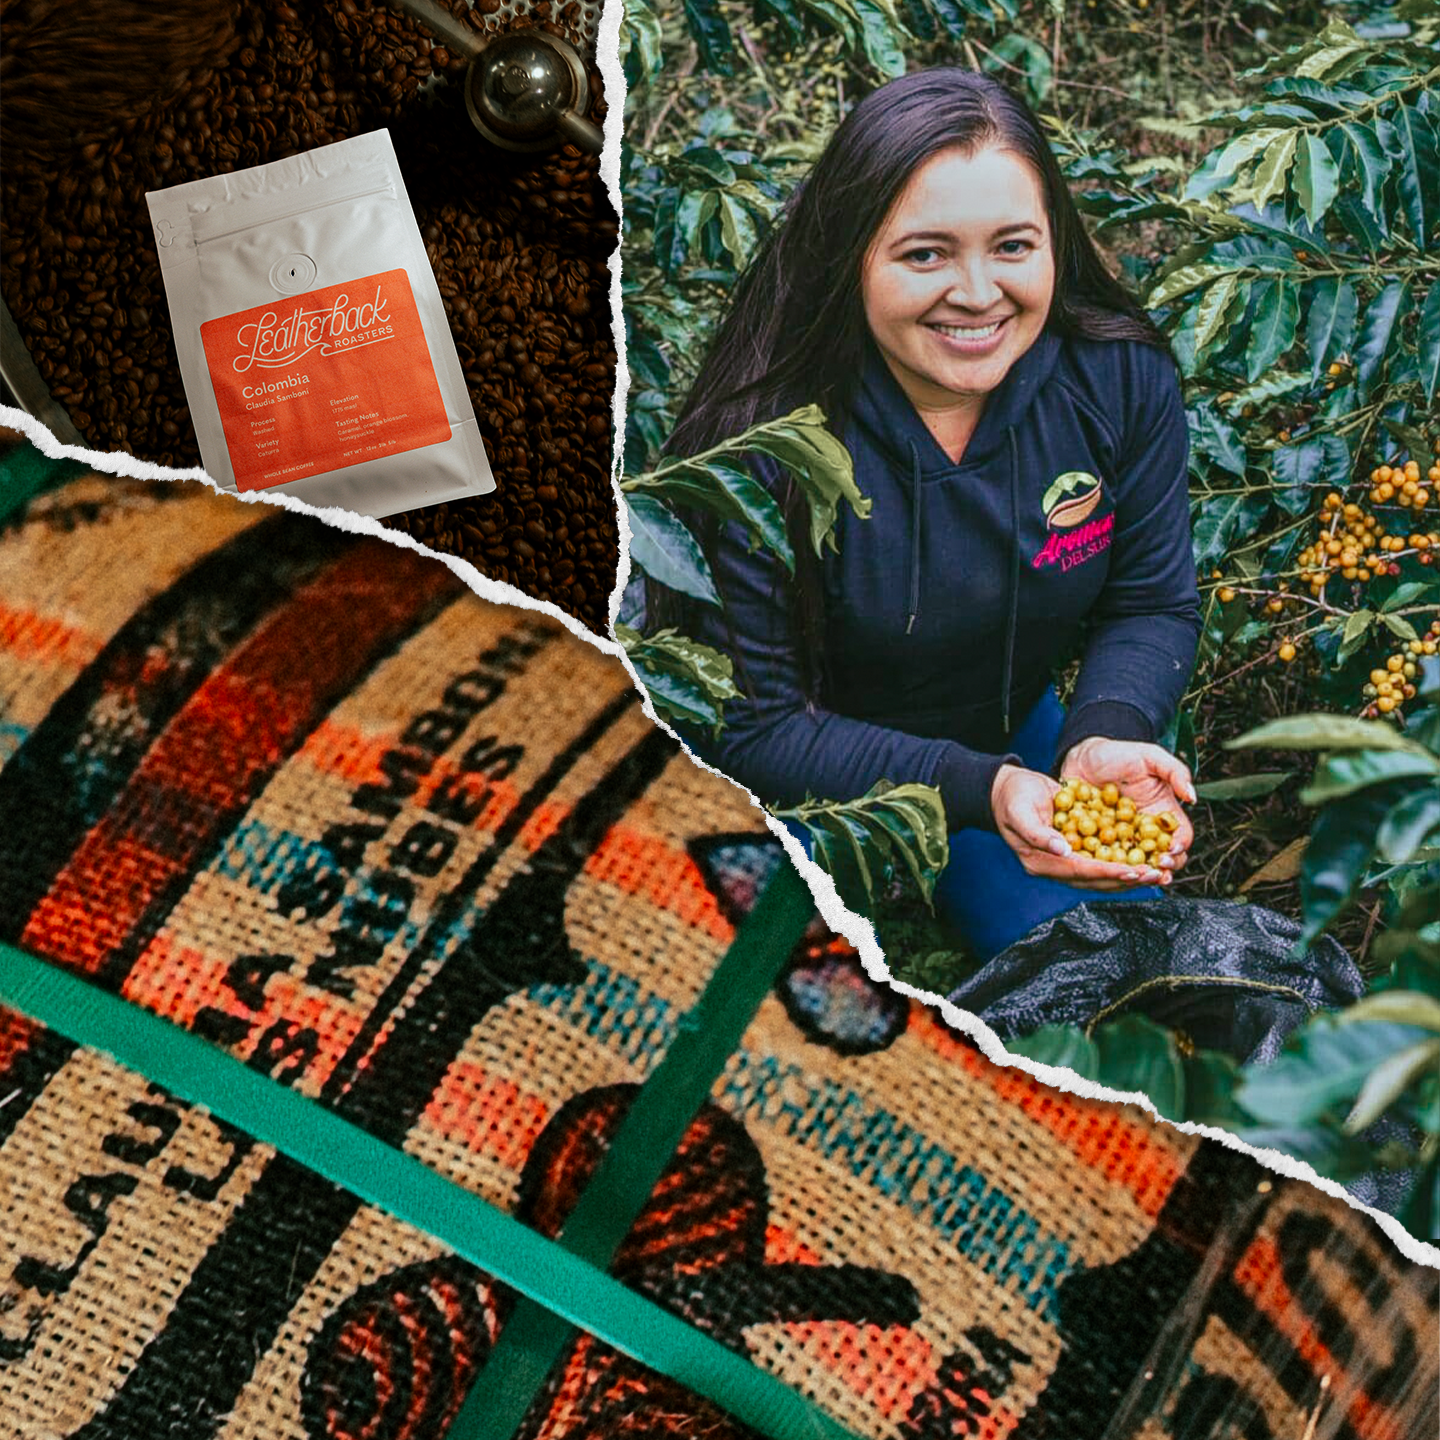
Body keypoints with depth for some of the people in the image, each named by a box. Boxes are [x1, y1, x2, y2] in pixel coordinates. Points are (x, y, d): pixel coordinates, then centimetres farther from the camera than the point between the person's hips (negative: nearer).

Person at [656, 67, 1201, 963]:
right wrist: (979, 790, -36)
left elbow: (1154, 604, -5)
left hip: (1015, 738, 4)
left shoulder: (1122, 379, -18)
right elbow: (755, 725, -24)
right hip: (803, 784, -3)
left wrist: (1106, 738, -28)